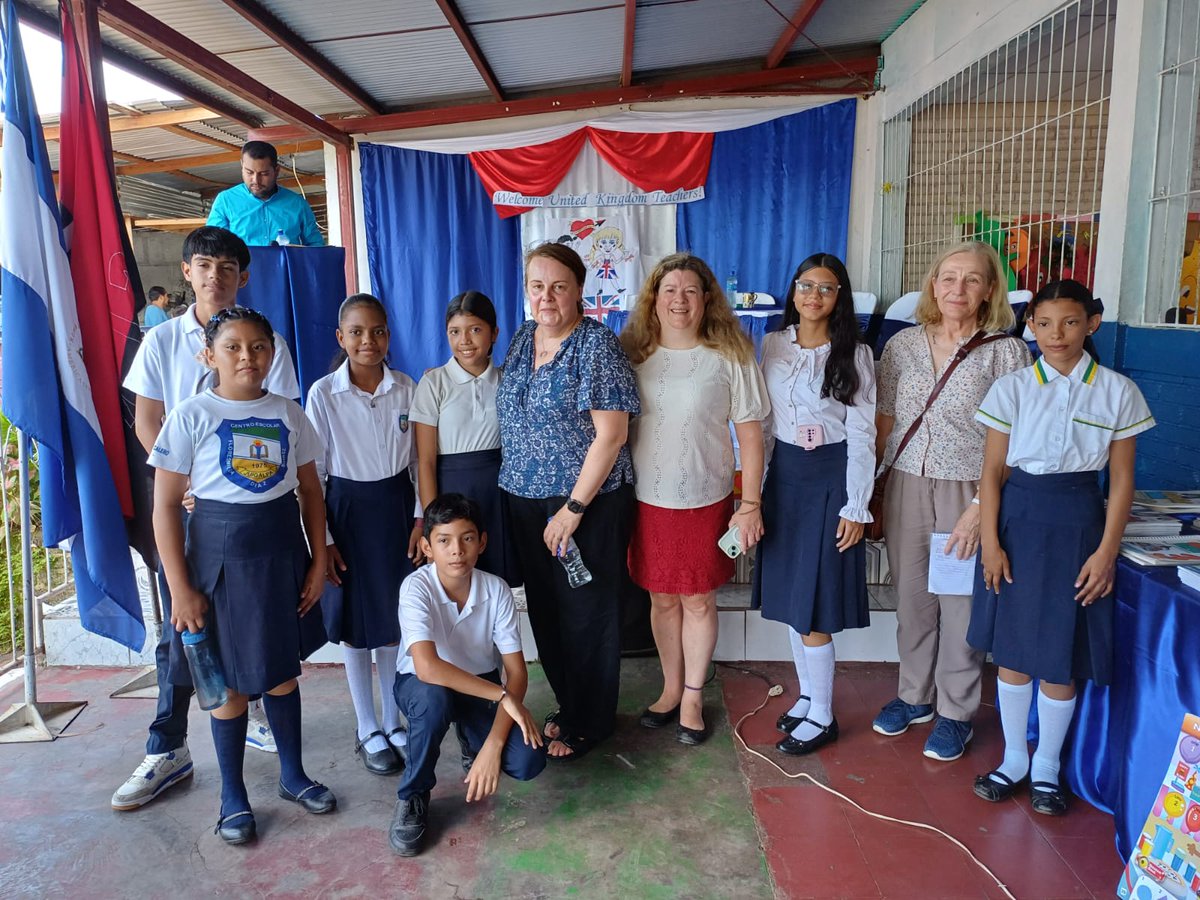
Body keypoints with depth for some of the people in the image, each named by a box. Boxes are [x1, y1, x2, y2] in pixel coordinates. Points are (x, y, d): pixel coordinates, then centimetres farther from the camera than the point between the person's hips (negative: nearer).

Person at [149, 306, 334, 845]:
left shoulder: (289, 414, 2)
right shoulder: (191, 416, -8)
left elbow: (310, 490, 7)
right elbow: (165, 504, -8)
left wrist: (319, 560, 2)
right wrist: (180, 588, -10)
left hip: (282, 548, 3)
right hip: (219, 551, -2)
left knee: (283, 669, 14)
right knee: (230, 677, 9)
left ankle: (292, 774, 34)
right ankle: (233, 797, 28)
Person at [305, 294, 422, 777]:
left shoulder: (406, 388, -2)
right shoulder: (323, 393, -8)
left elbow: (420, 459, 4)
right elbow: (312, 471, -5)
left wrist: (422, 519, -1)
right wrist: (322, 540, -7)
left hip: (397, 506, 2)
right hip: (348, 509, -2)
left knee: (395, 619, 11)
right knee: (356, 624, 8)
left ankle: (393, 722, 29)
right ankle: (368, 732, 24)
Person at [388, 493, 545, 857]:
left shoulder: (496, 589, -19)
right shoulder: (416, 588, -27)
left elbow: (516, 672, -18)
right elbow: (427, 668, -40)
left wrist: (492, 746, -28)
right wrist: (504, 695, -36)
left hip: (481, 686, 2)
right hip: (421, 685, -2)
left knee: (528, 762, -21)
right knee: (434, 697, -39)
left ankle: (472, 741, 15)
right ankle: (413, 796, -10)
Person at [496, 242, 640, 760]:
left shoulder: (596, 344, -14)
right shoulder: (522, 340, 7)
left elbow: (611, 433, -19)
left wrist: (573, 508, -18)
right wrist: (517, 489, 10)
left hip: (587, 502, -7)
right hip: (526, 500, 7)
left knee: (587, 613, 7)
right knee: (546, 609, 17)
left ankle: (589, 724, 26)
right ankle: (569, 703, 38)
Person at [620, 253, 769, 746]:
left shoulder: (730, 357, -6)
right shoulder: (633, 353, 1)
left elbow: (750, 433, -4)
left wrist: (750, 505, -7)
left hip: (706, 500, -2)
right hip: (647, 500, 2)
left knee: (698, 600, 9)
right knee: (662, 598, 14)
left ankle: (693, 696, 29)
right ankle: (671, 687, 34)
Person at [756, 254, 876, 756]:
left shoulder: (854, 354, -6)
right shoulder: (773, 345, 5)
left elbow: (861, 435, -7)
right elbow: (762, 419, 9)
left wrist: (856, 508, -11)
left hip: (830, 478, -5)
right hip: (783, 474, 5)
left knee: (814, 603, -2)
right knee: (788, 593, 12)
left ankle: (822, 717, 15)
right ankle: (807, 695, 31)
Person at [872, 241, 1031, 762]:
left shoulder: (1007, 352, -4)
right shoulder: (902, 346, 6)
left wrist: (981, 508, -14)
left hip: (968, 492, -3)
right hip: (906, 486, 3)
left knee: (961, 602, 5)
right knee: (910, 596, 13)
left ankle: (956, 713, 24)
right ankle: (914, 696, 32)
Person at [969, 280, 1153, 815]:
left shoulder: (1118, 392, -1)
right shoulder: (1012, 389, -1)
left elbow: (1121, 479, 1)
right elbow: (992, 471, 0)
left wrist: (1106, 551, -5)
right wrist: (990, 542, -6)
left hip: (1078, 523, 0)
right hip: (1018, 519, 1)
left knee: (1061, 656, 7)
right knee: (1012, 649, 9)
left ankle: (1046, 766, 28)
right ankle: (1014, 759, 28)